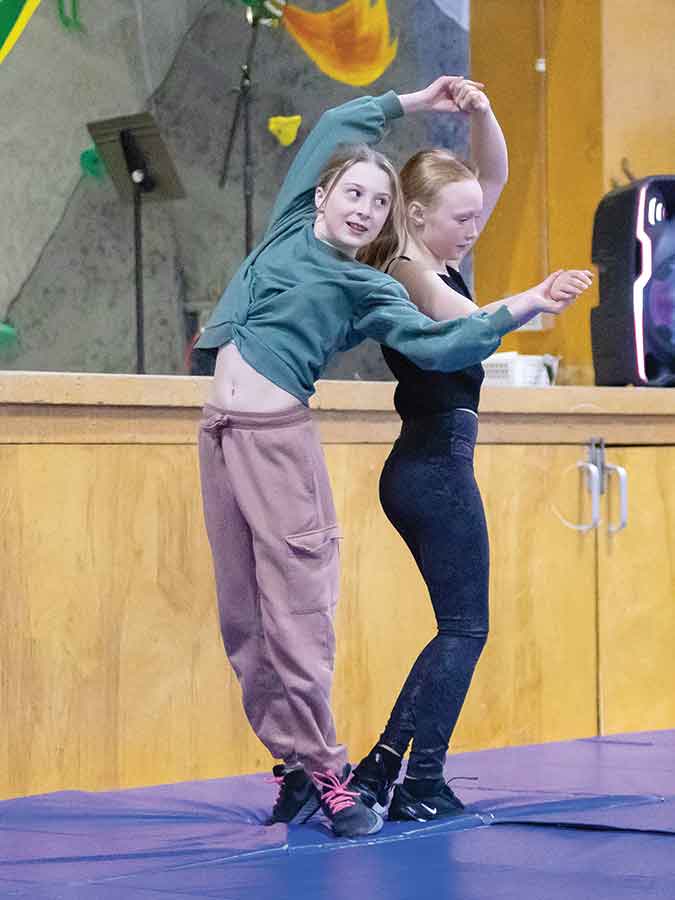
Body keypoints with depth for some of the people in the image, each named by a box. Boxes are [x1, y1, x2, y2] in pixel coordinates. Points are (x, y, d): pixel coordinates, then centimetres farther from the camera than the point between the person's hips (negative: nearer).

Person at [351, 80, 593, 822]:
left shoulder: (439, 265, 12)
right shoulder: (410, 278, -13)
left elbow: (496, 175, 13)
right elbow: (469, 327, -30)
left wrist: (480, 114, -3)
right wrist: (531, 303, -42)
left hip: (422, 467, 10)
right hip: (437, 463, -10)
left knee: (459, 626, 12)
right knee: (465, 628, -6)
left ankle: (380, 768, 11)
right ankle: (421, 785, -5)